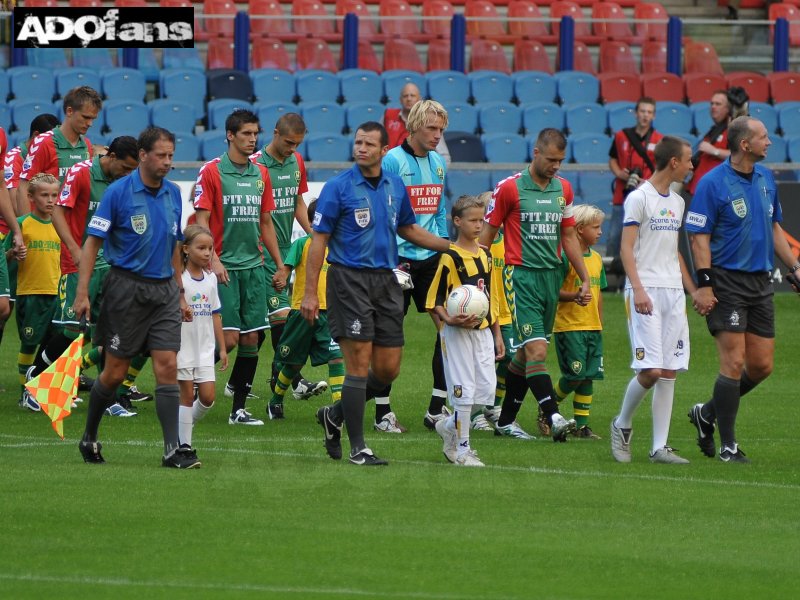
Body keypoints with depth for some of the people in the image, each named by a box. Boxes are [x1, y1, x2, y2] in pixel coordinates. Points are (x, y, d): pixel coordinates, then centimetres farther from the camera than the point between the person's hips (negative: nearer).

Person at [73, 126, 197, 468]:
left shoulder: (173, 193, 8)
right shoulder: (118, 192, -8)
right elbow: (92, 242, -8)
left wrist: (179, 294, 16)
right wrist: (82, 293, -14)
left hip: (164, 290, 4)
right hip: (127, 288, -4)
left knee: (168, 367, -6)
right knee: (115, 372, 2)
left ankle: (172, 450, -8)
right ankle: (89, 438, 23)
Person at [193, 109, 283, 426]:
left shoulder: (260, 173, 11)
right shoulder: (211, 172, -5)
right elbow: (202, 220, -8)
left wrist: (279, 263, 15)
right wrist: (213, 260, -17)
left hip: (253, 266, 5)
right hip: (225, 266, -5)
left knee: (251, 339, 2)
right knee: (228, 338, -12)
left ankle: (238, 408, 8)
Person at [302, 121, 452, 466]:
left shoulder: (395, 187, 9)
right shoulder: (338, 188, -7)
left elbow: (407, 229, 26)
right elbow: (319, 240, -6)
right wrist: (310, 293, -10)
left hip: (386, 282, 6)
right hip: (350, 279, -6)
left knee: (388, 369, 4)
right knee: (359, 363, -8)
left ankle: (335, 415, 26)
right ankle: (357, 448, -2)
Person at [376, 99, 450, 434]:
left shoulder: (438, 163, 11)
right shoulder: (392, 161, -10)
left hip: (430, 259, 6)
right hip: (399, 260, -6)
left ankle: (437, 409, 6)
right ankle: (383, 412, 7)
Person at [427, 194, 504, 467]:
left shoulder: (485, 255, 12)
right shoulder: (450, 257, -10)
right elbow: (434, 299, -10)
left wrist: (497, 334, 19)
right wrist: (450, 320, -26)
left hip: (483, 330, 7)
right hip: (457, 332, -7)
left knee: (487, 388, 5)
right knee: (464, 390, -5)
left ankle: (449, 426, 27)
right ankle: (462, 449, 4)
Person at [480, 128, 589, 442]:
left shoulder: (563, 189, 10)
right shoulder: (509, 188, -6)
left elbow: (568, 236, 19)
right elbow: (487, 234, -1)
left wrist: (585, 280, 16)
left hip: (552, 275, 6)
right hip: (521, 275, -6)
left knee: (525, 353, 10)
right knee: (536, 349, -16)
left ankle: (506, 420, 19)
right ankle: (554, 418, -25)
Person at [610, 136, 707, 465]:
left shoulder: (677, 202, 17)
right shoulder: (639, 198, -6)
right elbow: (626, 248, -10)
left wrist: (693, 291, 21)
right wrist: (638, 289, -21)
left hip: (673, 292, 7)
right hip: (646, 293, -7)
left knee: (669, 372, 2)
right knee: (650, 370, -13)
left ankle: (659, 447, 4)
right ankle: (622, 425, 11)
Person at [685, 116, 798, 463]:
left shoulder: (765, 178, 11)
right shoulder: (713, 183, -11)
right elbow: (699, 237, -11)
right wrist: (704, 284, -18)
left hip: (760, 281, 7)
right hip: (727, 282, -7)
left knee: (762, 366, 7)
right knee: (734, 363, -9)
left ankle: (707, 414, 26)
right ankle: (727, 445, -1)